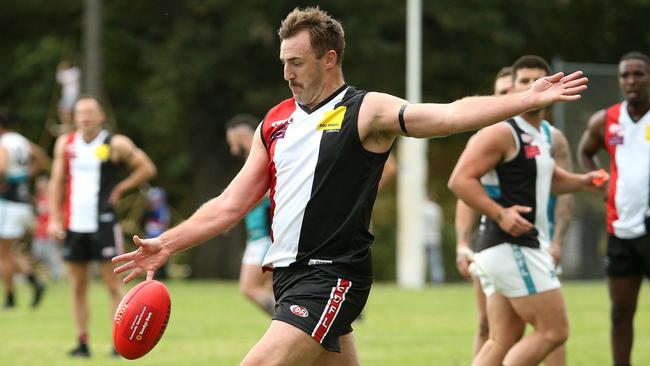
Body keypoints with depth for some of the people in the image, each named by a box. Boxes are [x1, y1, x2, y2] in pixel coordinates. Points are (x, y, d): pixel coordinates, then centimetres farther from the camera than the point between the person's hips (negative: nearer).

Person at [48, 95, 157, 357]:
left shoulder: (115, 144, -3)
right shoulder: (65, 144, 8)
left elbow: (147, 169, 3)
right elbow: (57, 183, 11)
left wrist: (119, 189, -3)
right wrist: (54, 218, 3)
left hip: (103, 224, -4)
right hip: (74, 225, 4)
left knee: (113, 284, -5)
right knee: (78, 286, 6)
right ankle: (82, 343, 11)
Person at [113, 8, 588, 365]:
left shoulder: (366, 112, -6)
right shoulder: (276, 122, 13)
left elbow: (448, 116, -18)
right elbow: (232, 204, 18)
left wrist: (528, 100, -30)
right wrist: (167, 244, 13)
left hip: (333, 277, -7)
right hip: (290, 274, 7)